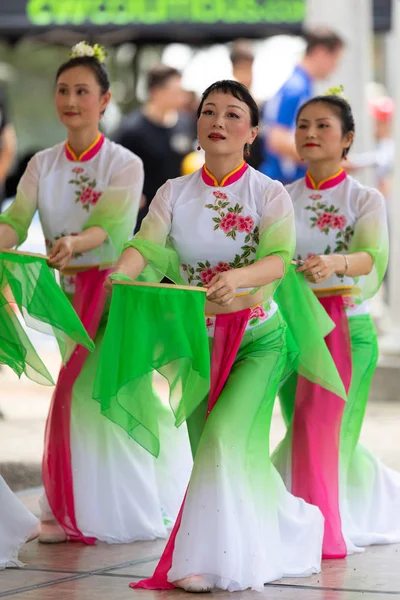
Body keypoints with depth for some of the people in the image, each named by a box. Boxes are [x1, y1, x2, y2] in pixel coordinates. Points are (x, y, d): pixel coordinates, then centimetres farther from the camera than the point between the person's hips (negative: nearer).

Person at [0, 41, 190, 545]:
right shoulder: (42, 165, 4)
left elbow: (110, 227, -23)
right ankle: (72, 513, 11)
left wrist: (74, 243, -44)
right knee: (75, 395, 4)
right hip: (68, 291, 4)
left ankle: (113, 512, 4)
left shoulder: (124, 164, -9)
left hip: (114, 289, -4)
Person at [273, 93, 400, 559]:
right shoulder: (283, 198, 8)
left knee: (322, 429, -7)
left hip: (346, 326, -4)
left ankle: (322, 534, 9)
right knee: (306, 432, 7)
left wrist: (335, 263, -42)